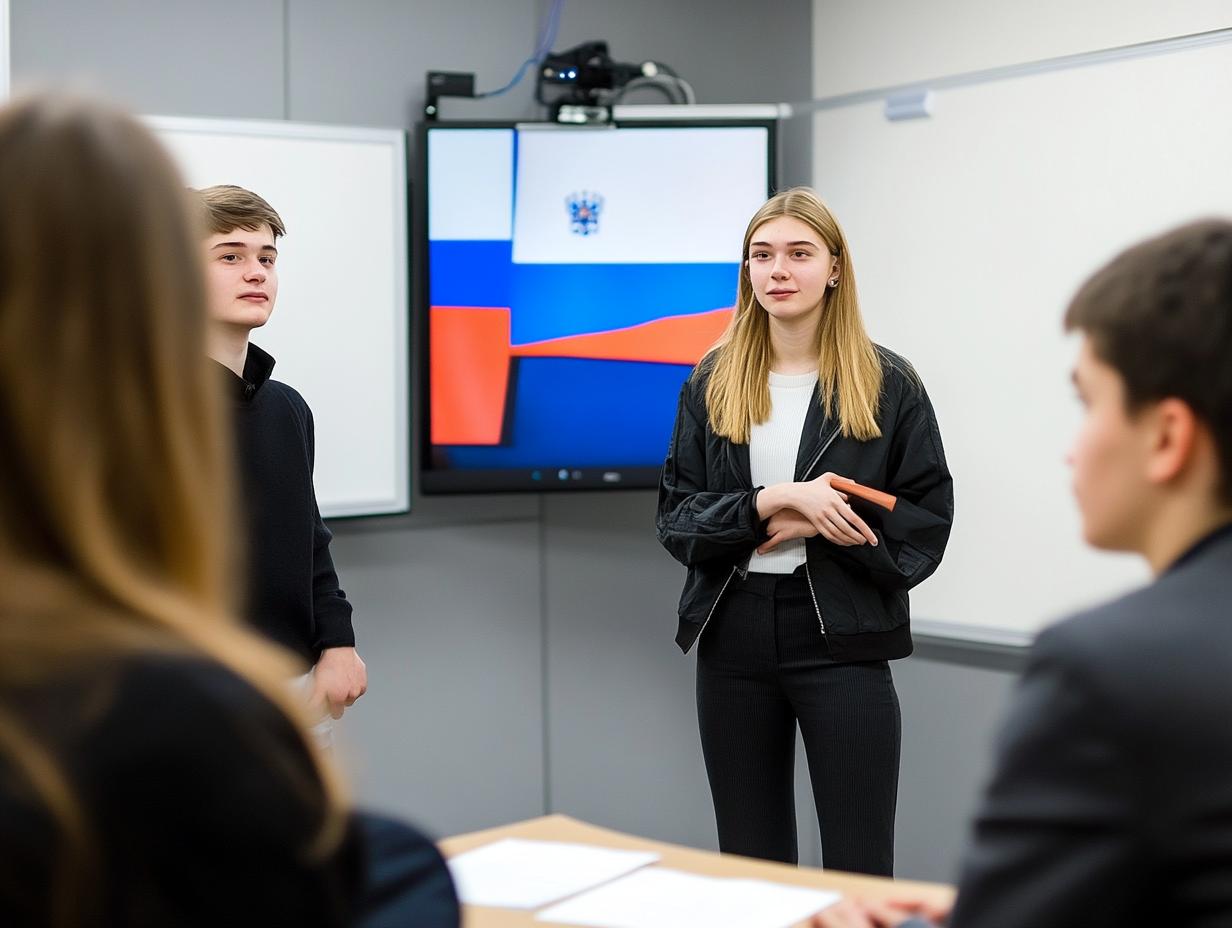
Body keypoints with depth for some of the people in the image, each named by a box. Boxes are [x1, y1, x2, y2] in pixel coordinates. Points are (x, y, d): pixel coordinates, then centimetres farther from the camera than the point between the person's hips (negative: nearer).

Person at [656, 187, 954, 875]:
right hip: (733, 637, 3)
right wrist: (771, 503, -16)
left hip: (841, 640, -3)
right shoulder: (712, 382, 6)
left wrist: (815, 526, -14)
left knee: (859, 870, -1)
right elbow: (676, 516, 0)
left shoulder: (888, 384, -1)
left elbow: (926, 521, -2)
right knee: (748, 863, 12)